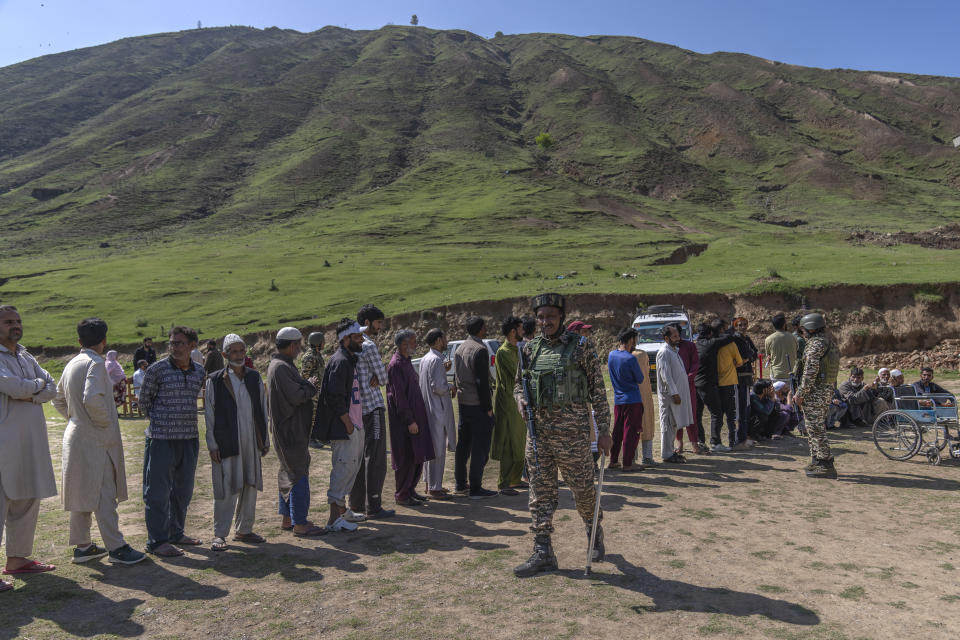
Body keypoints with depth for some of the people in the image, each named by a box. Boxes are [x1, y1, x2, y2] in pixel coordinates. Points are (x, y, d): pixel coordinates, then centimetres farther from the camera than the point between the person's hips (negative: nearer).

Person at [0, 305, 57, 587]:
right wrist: (37, 384, -3)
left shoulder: (26, 357, 15)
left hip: (31, 441, 8)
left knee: (27, 502, 14)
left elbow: (52, 388, 9)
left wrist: (29, 395, -9)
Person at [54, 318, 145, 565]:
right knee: (104, 494, -4)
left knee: (81, 494, 15)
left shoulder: (72, 364, 12)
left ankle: (81, 545, 24)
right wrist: (106, 422, -15)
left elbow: (58, 399, 22)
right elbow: (92, 399, -29)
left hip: (75, 436, 9)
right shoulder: (95, 363, -16)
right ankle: (116, 548, 2)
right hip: (96, 440, -9)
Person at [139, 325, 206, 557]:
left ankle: (176, 532, 29)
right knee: (158, 490, 0)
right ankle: (157, 540, 10)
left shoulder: (199, 372, 6)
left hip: (189, 438, 5)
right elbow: (143, 401, 3)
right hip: (162, 439, -5)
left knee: (183, 489, 14)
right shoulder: (157, 369, -8)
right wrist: (160, 420, 7)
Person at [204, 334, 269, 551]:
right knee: (226, 489, -2)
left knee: (250, 487, 11)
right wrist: (212, 444, -7)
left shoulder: (254, 377, 8)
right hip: (226, 443, -4)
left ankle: (244, 529, 24)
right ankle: (219, 534, 11)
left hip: (251, 442, 4)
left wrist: (265, 439, 10)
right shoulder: (215, 380, -3)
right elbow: (209, 414, -2)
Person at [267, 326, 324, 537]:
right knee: (299, 474, -6)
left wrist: (307, 385, 7)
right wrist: (311, 386, -8)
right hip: (290, 430, -11)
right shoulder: (281, 367, -18)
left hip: (292, 429, 11)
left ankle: (287, 519, 27)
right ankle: (299, 524, 0)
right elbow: (296, 396, -23)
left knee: (289, 472, 17)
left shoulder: (281, 365, 15)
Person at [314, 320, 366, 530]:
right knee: (344, 466, -7)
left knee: (352, 465, 17)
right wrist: (348, 423, -19)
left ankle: (342, 510, 29)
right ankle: (334, 518, 0)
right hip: (344, 427, -10)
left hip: (354, 425, 10)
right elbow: (335, 397, -22)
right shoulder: (340, 361, -16)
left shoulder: (350, 359, 16)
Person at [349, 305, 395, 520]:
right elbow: (383, 377, -11)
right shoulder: (369, 346, -14)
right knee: (375, 458, -4)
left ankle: (356, 504, 21)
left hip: (356, 408, 9)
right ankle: (374, 507, -1)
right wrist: (377, 378, 7)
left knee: (359, 457, 14)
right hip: (373, 407, -9)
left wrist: (373, 378, -4)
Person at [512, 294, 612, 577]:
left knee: (583, 489, 8)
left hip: (573, 432, -4)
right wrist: (520, 398, -3)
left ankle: (595, 533, 36)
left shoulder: (581, 347, -3)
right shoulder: (530, 349, 8)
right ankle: (543, 553, 16)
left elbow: (597, 389, -2)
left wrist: (604, 429, -4)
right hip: (538, 431, 4)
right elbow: (518, 382, 20)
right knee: (541, 493, 7)